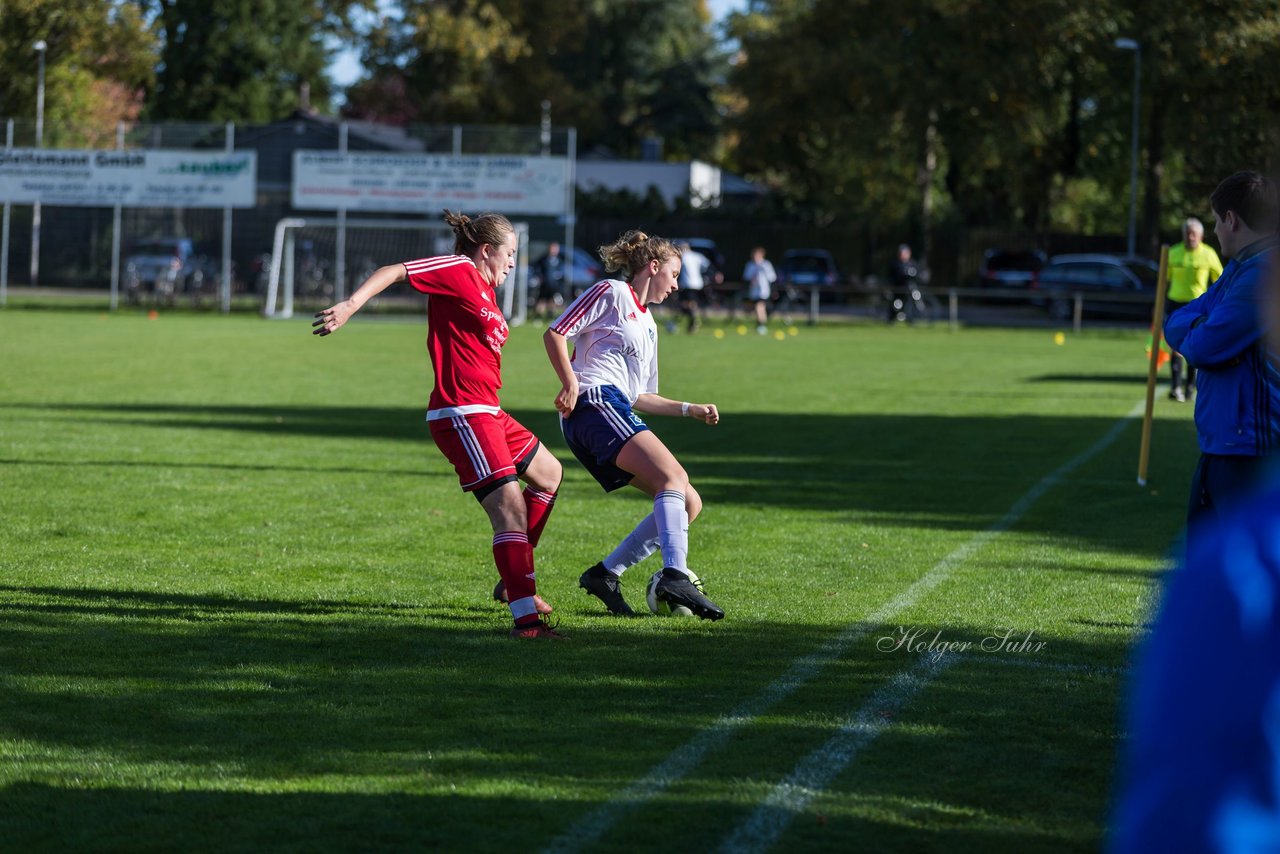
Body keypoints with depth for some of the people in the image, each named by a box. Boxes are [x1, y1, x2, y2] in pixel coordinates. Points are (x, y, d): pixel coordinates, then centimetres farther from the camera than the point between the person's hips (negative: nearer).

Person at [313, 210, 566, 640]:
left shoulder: (486, 287, 19)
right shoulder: (458, 270, -8)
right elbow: (392, 271, -14)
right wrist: (350, 306, -27)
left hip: (485, 411, 11)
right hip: (461, 414, -11)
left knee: (549, 473, 26)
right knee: (511, 505, -17)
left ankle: (516, 579, 31)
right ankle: (526, 617, -20)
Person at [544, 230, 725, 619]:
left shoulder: (648, 324, 31)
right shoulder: (611, 293, 6)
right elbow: (555, 334, -4)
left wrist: (690, 409, 28)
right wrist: (570, 383, -16)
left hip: (620, 411, 9)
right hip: (595, 402, -9)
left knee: (689, 503, 0)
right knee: (674, 477, -26)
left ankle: (605, 574, -1)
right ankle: (675, 577, -42)